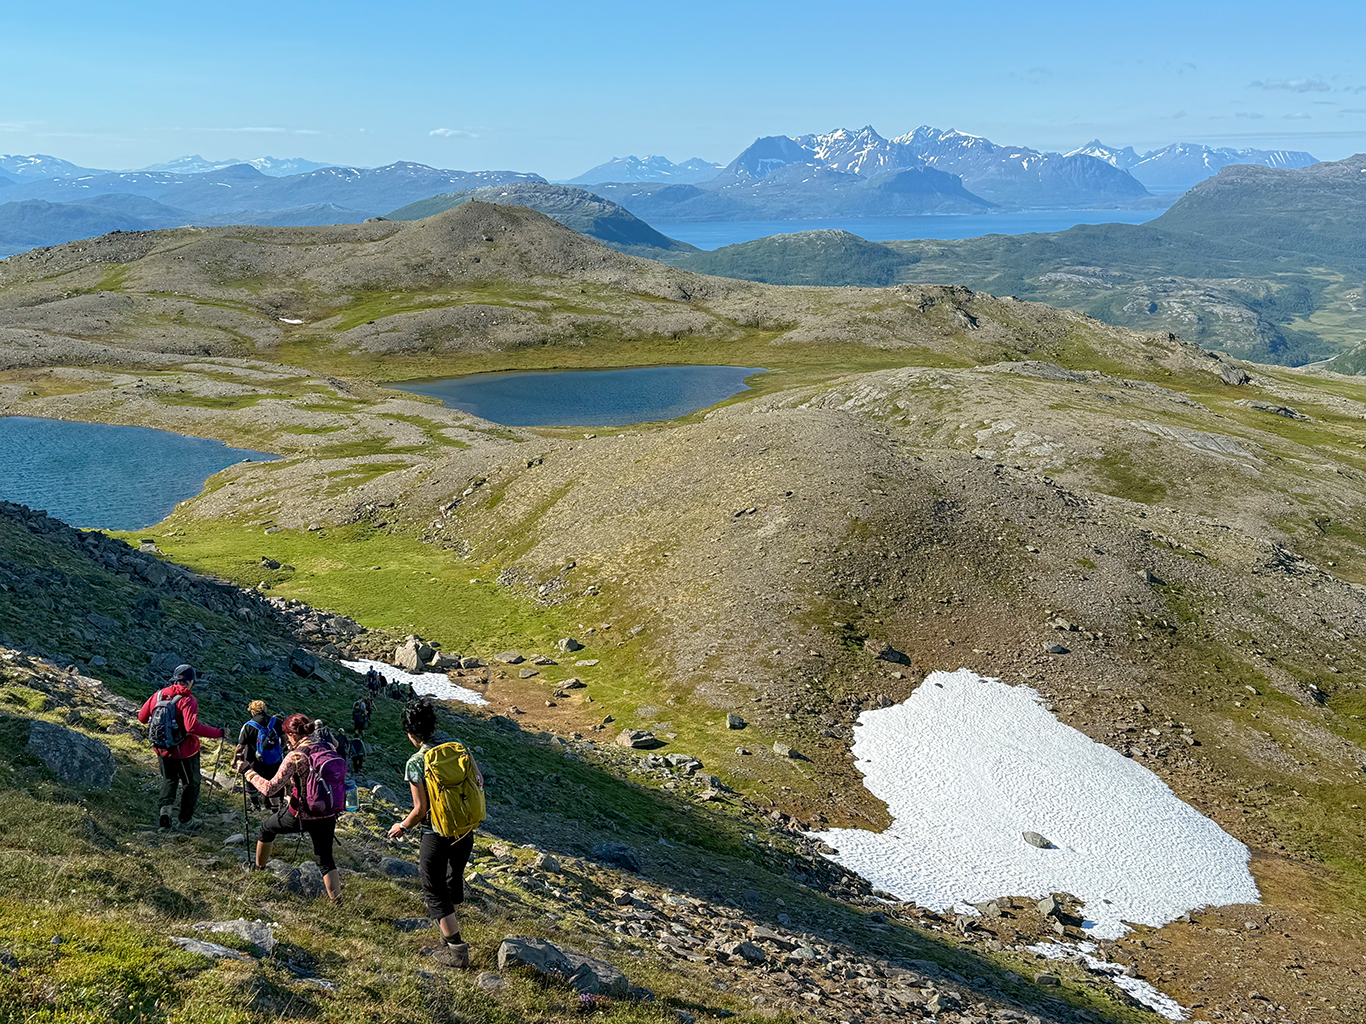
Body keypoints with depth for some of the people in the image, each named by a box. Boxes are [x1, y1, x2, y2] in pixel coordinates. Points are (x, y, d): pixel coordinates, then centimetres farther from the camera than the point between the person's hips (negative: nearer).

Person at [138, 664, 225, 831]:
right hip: (185, 751, -5)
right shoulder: (187, 700, -21)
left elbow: (142, 717, 5)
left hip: (163, 750, 5)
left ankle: (165, 806, 4)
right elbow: (192, 726, -33)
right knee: (191, 784, 15)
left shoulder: (158, 695, -4)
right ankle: (186, 820, 20)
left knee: (169, 779, 28)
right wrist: (218, 733, -27)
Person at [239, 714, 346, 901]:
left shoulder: (295, 756, -19)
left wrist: (248, 771, -8)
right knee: (325, 860, 17)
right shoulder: (328, 749, -3)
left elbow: (270, 788, -21)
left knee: (267, 827, 28)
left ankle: (259, 867, 49)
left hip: (300, 815, -4)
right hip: (327, 814, 4)